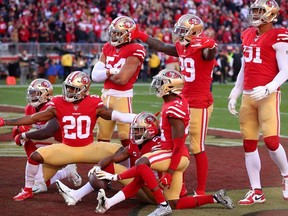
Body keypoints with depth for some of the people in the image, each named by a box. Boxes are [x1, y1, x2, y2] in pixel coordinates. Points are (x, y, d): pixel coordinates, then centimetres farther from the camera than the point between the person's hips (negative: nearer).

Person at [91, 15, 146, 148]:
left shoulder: (134, 51, -12)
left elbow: (122, 79, -18)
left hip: (123, 96, -7)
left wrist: (105, 74, -1)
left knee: (127, 138, -5)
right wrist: (111, 71, -13)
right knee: (102, 137, 15)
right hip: (106, 95, 7)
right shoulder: (108, 48, 9)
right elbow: (95, 75, 3)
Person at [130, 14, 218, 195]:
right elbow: (162, 47, 24)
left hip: (200, 104, -9)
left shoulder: (203, 49, -16)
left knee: (197, 148, -4)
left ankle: (201, 191, 5)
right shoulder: (182, 48, 9)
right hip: (183, 102, 9)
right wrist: (140, 36, 27)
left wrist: (211, 48, -61)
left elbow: (210, 54, -39)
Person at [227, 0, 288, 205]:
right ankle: (256, 191, 11)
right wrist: (234, 94, 18)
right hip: (248, 96, 7)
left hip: (268, 96, -7)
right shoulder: (248, 35, 14)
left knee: (271, 140, -14)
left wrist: (267, 89, -22)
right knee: (249, 144, 5)